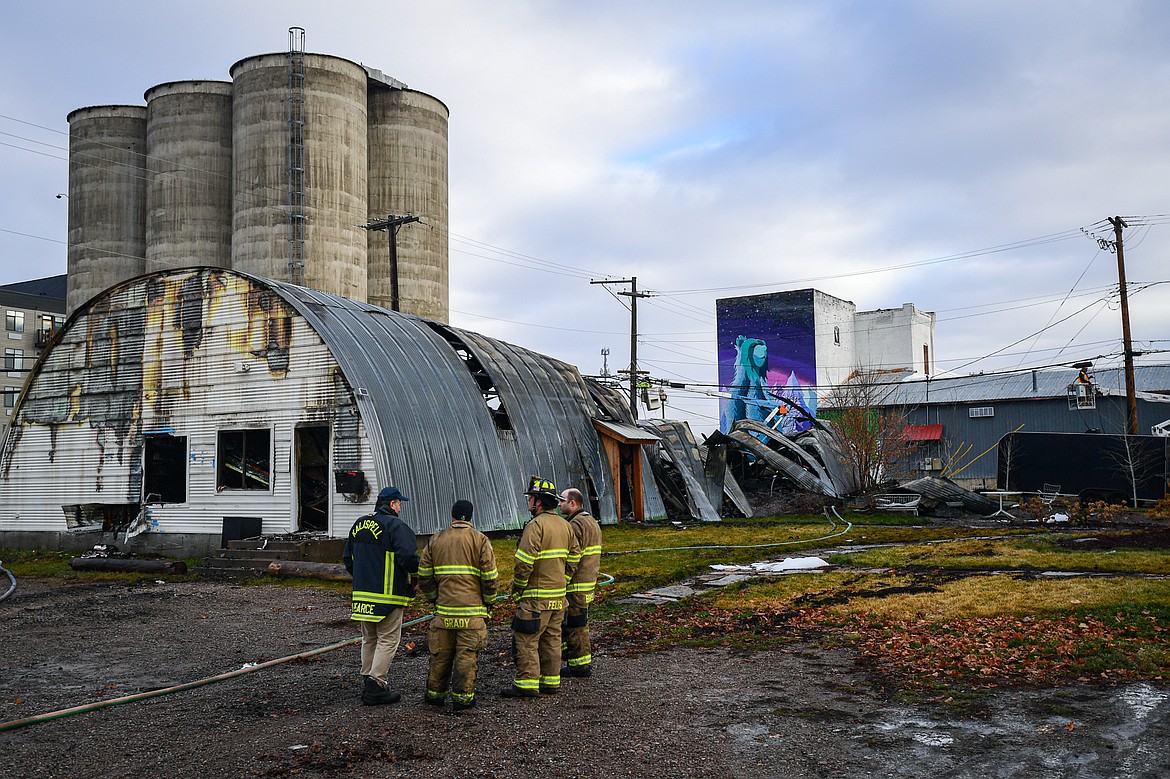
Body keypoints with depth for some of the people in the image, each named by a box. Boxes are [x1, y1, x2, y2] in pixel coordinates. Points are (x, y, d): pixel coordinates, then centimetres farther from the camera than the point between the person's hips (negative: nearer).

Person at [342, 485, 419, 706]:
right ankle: (376, 685, -5)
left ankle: (367, 682, 22)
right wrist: (414, 574, -6)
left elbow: (347, 557, 20)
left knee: (369, 640, 18)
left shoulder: (359, 525, 13)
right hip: (388, 595, -8)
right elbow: (408, 555, -25)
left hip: (362, 593, 8)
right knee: (388, 640, -1)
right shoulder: (395, 526, -13)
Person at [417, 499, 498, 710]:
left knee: (440, 653, 13)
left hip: (443, 609, 3)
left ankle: (435, 693, 21)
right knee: (467, 654, 2)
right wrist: (487, 602, 7)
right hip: (472, 610, -3)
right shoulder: (480, 540, -2)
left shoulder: (435, 540, 8)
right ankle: (462, 696, 4)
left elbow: (424, 576, 8)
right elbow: (490, 577, -6)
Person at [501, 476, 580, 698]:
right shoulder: (565, 525, 11)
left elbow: (524, 562, -21)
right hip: (558, 594, 8)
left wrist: (517, 587, -9)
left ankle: (527, 683, -1)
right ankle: (551, 681, 19)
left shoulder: (536, 525, -16)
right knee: (552, 638, 14)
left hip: (536, 596, -8)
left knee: (526, 638, -2)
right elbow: (574, 556, 17)